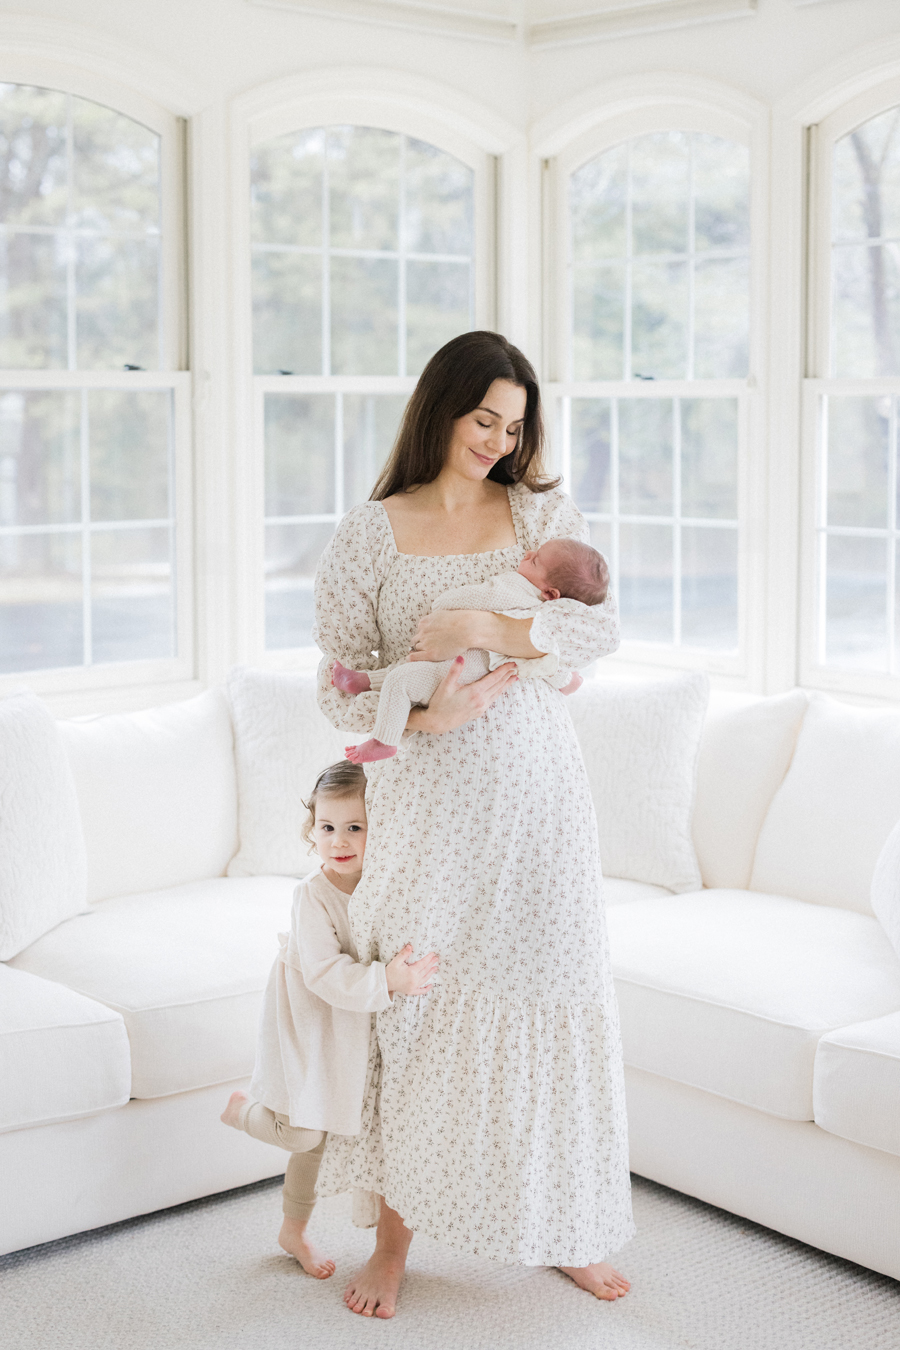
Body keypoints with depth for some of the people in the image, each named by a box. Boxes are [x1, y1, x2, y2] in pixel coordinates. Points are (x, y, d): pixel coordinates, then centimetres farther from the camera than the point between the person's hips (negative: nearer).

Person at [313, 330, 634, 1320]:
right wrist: (425, 716, -19)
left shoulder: (542, 511, 5)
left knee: (549, 999, 7)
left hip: (534, 794, 2)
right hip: (426, 803, -1)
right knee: (414, 1004, 4)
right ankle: (395, 1234, 20)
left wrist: (481, 628, -22)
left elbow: (601, 627, -10)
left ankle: (562, 1227, 24)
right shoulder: (367, 536, 0)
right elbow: (338, 690, -1)